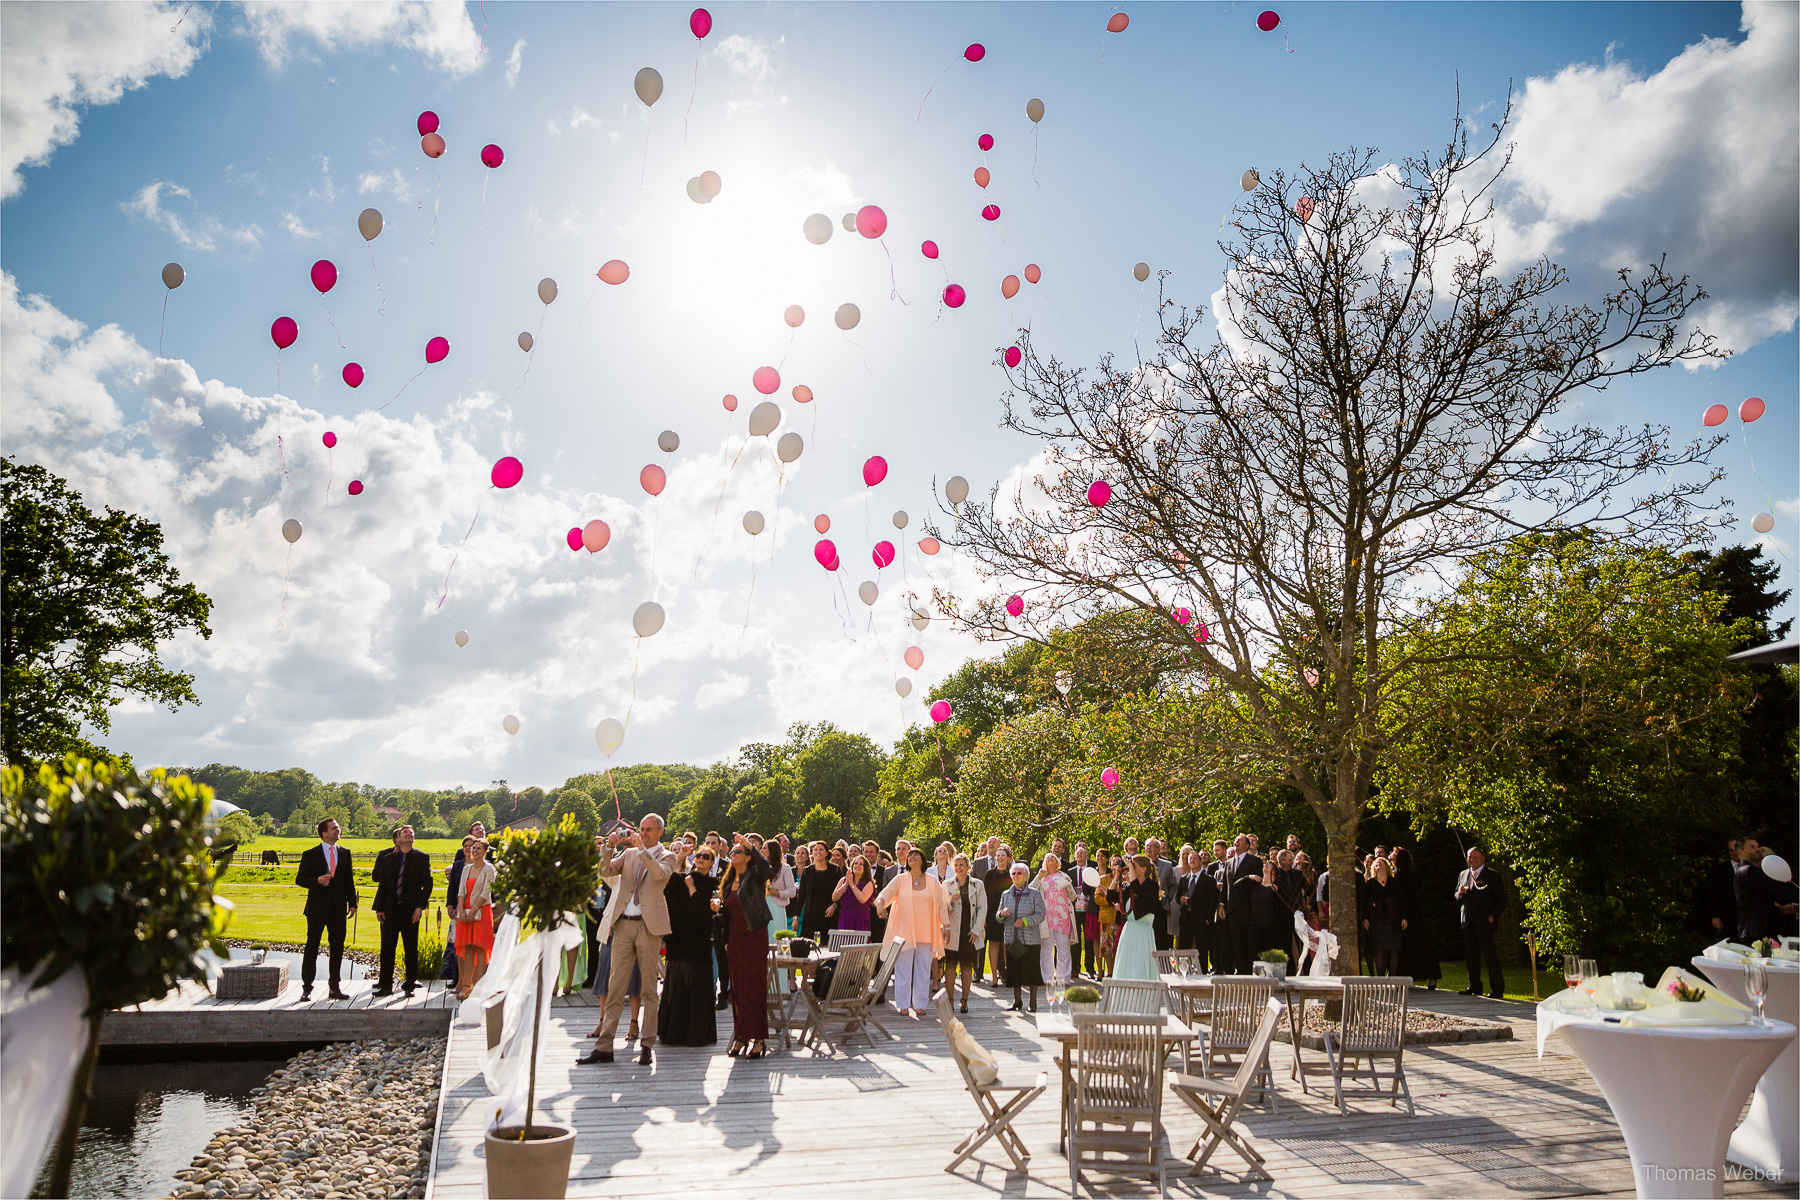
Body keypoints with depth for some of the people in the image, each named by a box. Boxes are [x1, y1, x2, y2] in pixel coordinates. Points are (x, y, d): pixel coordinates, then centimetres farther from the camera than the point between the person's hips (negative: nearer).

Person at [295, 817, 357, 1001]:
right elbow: (300, 879, -1)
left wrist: (352, 903, 5)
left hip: (338, 909, 3)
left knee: (337, 948, 6)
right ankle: (307, 988, 9)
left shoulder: (344, 853, 9)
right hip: (317, 908, -3)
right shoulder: (310, 854, -1)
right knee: (312, 948, 1)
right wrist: (317, 880, -20)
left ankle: (334, 988, 14)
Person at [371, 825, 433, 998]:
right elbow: (381, 883, 8)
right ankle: (386, 984, 15)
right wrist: (380, 908, 1)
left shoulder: (422, 857, 2)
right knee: (387, 948, 6)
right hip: (390, 909, 2)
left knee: (411, 948, 3)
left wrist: (420, 906, -10)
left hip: (410, 909, -2)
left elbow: (427, 883, -1)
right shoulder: (387, 857, 8)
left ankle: (410, 983, 11)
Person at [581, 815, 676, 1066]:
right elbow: (605, 872, 6)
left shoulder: (667, 856, 4)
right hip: (623, 924, 3)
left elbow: (659, 873, -16)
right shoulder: (629, 853, 16)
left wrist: (641, 848, -18)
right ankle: (604, 1046, 6)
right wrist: (610, 846, -7)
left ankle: (647, 1045, 9)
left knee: (649, 988, 2)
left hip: (649, 924, -3)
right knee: (615, 985, 3)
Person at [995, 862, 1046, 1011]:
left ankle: (1033, 1002, 11)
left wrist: (1024, 921, -18)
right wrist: (1002, 914, -10)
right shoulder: (1006, 894, 13)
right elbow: (998, 917, 13)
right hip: (1011, 939, 3)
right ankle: (1017, 1000, 19)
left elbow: (1040, 914, -6)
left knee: (1031, 970, -1)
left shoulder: (1035, 894, 2)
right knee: (1013, 970, 5)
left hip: (1031, 939, -3)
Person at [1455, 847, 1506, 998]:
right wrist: (1460, 893, -2)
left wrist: (1492, 916, -11)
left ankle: (1498, 990, -2)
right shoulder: (1463, 875, 17)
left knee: (1490, 954, -7)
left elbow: (1501, 899, -1)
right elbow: (1457, 899, 22)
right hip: (1468, 923, 6)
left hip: (1484, 923, -6)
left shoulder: (1491, 876, 0)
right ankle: (1474, 987, 18)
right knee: (1471, 955, 9)